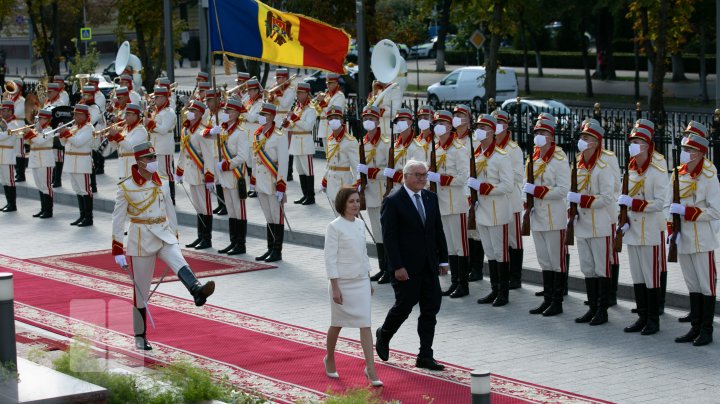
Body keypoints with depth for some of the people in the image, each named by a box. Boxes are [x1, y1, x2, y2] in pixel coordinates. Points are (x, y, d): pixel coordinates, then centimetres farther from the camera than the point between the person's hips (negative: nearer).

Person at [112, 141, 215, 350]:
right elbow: (118, 220, -4)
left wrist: (174, 237, 21)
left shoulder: (162, 183, 8)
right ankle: (140, 337, 13)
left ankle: (198, 291, -58)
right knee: (141, 290, 2)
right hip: (141, 239, -3)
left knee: (180, 263, -29)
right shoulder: (126, 187, -5)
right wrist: (118, 251, -6)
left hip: (164, 235, 3)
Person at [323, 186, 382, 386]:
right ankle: (329, 359, 34)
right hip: (343, 282, -5)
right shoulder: (335, 227, -11)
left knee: (365, 324, -3)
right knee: (337, 324, 10)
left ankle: (370, 369, -4)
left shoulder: (360, 224, 7)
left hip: (361, 282, 5)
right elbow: (330, 258, -13)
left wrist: (369, 281, 16)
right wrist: (335, 288, -17)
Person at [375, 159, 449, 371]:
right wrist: (397, 266, -17)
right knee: (404, 305, 1)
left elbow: (438, 230, 13)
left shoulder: (430, 198, 9)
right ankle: (383, 335, 31)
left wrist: (443, 258, 8)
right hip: (406, 266, -6)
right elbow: (389, 237, -13)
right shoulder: (393, 202, -10)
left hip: (429, 265, 6)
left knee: (431, 308, 3)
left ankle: (425, 356, 8)